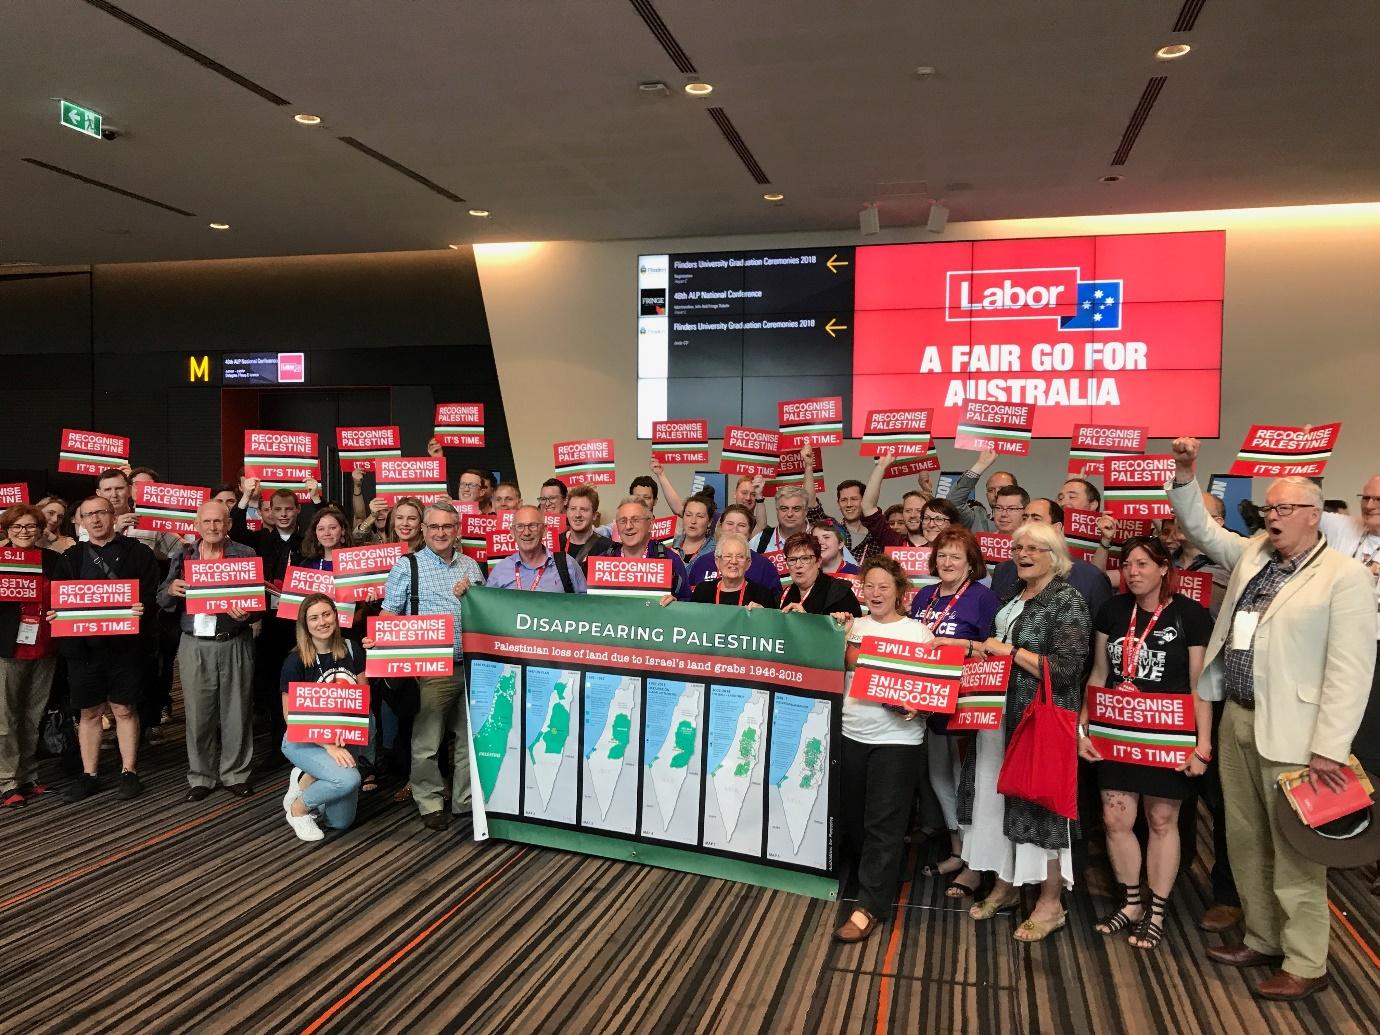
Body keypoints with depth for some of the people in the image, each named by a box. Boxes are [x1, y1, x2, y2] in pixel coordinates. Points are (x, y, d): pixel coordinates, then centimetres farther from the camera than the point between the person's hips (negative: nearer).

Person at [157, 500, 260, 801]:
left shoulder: (245, 555, 2)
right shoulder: (183, 556, 9)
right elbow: (162, 600, 9)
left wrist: (247, 614, -23)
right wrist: (171, 589, -14)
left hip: (235, 644, -2)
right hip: (195, 645, 2)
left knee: (236, 711, 4)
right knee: (198, 713, 5)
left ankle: (235, 774, 17)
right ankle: (201, 776, 19)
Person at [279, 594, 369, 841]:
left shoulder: (351, 650, -4)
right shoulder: (295, 661, -14)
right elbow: (291, 715, -13)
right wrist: (328, 745, -22)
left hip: (344, 739, 4)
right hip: (303, 741, -4)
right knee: (348, 779, -30)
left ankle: (305, 780, 21)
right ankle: (298, 808, -3)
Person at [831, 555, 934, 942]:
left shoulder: (918, 632, 0)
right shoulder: (853, 626, 8)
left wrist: (917, 705, -20)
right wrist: (839, 635, -8)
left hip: (896, 738, -4)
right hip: (850, 734, 4)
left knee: (884, 823, -5)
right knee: (852, 816, 13)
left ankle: (869, 907, -2)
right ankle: (873, 876, 35)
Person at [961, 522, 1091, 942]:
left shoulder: (1068, 601, -11)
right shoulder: (1014, 597, 14)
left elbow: (1066, 669, -20)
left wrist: (1010, 651, -17)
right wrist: (983, 650, 6)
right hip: (1001, 716, 8)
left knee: (1037, 802, 0)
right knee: (999, 796, 12)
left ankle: (1051, 903, 14)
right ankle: (1005, 884, 27)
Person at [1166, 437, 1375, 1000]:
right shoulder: (1253, 554, 9)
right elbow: (1200, 528, 20)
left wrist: (1329, 748, -18)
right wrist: (1185, 475, 3)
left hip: (1290, 733, -7)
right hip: (1236, 720, 7)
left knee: (1295, 853, 3)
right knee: (1246, 842, 16)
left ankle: (1305, 964, 17)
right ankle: (1262, 939, 31)